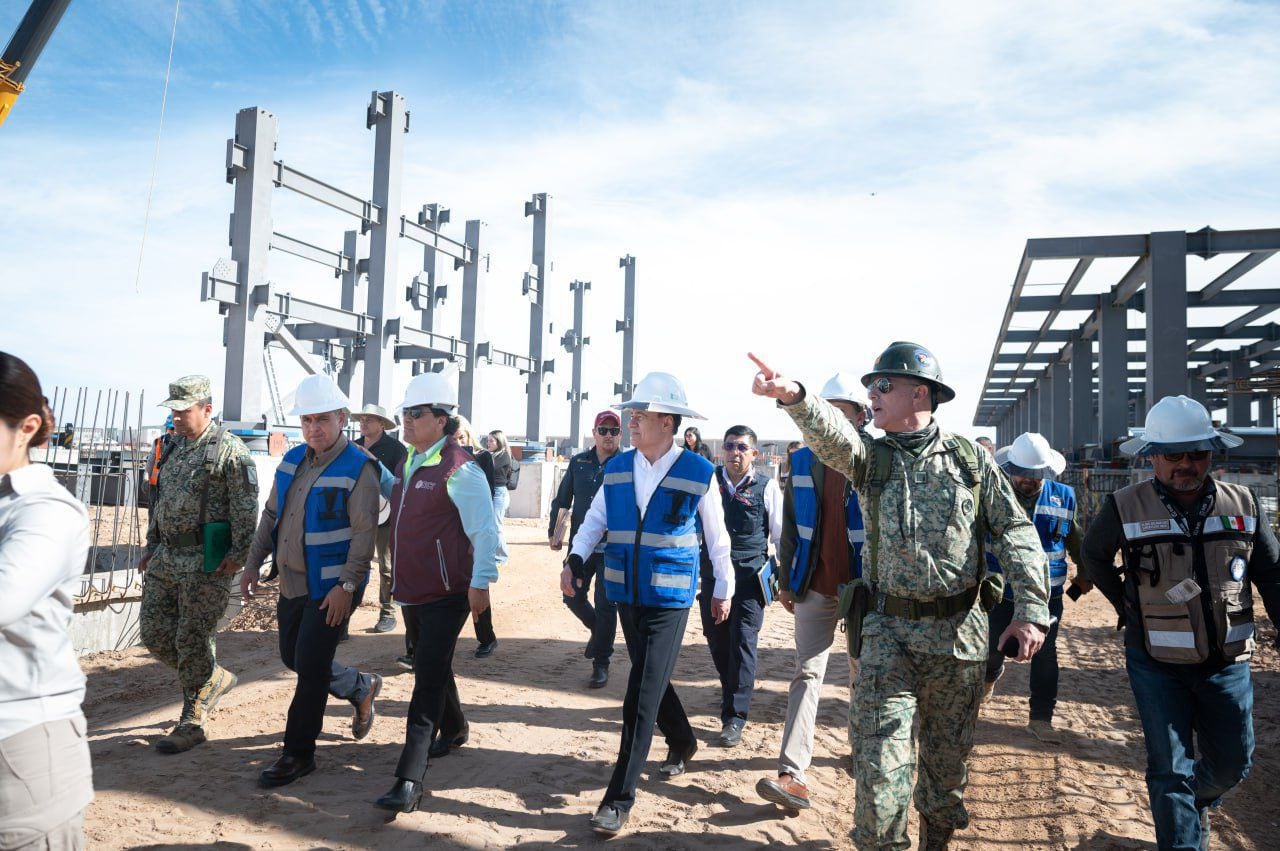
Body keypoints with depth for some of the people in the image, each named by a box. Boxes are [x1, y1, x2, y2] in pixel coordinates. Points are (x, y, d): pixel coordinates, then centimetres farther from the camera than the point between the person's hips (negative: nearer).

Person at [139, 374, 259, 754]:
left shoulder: (229, 449, -12)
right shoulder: (174, 448, 14)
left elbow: (246, 508, -16)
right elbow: (159, 501, 22)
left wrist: (238, 555, -19)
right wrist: (152, 545, 18)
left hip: (206, 562, -8)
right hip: (166, 558, 9)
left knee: (193, 642, -2)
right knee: (154, 632, 10)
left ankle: (193, 722, 12)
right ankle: (215, 679, 30)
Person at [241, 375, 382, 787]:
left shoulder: (358, 468, -17)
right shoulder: (292, 460, 6)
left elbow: (365, 532, -20)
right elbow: (270, 515, 16)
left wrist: (346, 586, -23)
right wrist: (253, 563, 12)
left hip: (330, 587, -8)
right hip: (291, 581, 8)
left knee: (310, 668, -3)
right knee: (293, 657, 18)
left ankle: (298, 754, 13)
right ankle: (361, 688, 38)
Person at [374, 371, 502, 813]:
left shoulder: (459, 469, -17)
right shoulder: (410, 464, 10)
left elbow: (485, 529, -18)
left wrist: (481, 583, -19)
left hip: (447, 593, -9)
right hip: (413, 590, 9)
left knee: (428, 677, -7)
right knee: (433, 666, 22)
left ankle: (410, 780, -4)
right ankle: (455, 728, 46)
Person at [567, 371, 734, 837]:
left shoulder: (698, 473, -10)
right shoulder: (616, 468, 1)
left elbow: (717, 538, 0)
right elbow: (595, 519, 7)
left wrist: (723, 590, 7)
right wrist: (576, 557, -11)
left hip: (669, 599, -5)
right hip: (627, 593, 5)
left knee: (643, 694, -7)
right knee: (650, 680, 20)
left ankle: (620, 796, 3)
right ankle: (682, 741, 47)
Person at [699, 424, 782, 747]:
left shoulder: (767, 487, -3)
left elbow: (780, 535, 3)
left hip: (750, 576, -3)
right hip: (712, 572, 3)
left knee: (742, 641, -7)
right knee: (716, 639, 12)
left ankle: (735, 717, -1)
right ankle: (733, 693, 38)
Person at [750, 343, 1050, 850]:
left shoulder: (970, 460, 3)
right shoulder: (871, 458, 2)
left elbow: (1016, 532, 0)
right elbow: (830, 434, -20)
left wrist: (1032, 609, -12)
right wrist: (793, 397, -41)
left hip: (959, 632, 1)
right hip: (888, 631, 0)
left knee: (947, 755, 17)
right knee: (881, 757, -5)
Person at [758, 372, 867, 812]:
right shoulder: (803, 462, 3)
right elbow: (790, 527, 8)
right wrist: (786, 581, 8)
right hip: (815, 588, 2)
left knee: (861, 675, 15)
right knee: (807, 674, -1)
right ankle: (792, 775, -3)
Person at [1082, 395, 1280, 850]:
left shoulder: (1242, 504, -2)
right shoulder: (1125, 508, -10)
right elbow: (1094, 556, 8)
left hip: (1227, 662, 3)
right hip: (1157, 664, -3)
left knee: (1232, 762, 17)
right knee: (1171, 769, 2)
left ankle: (1196, 801, 48)